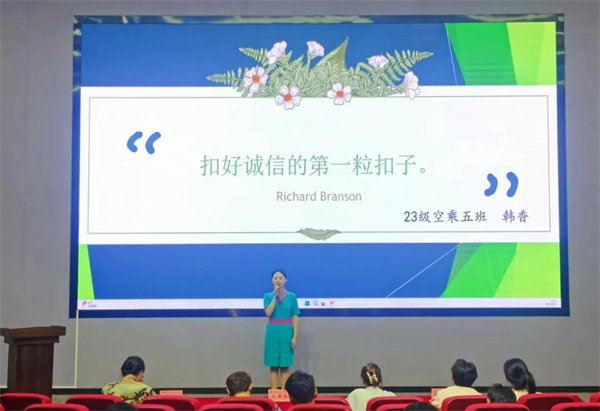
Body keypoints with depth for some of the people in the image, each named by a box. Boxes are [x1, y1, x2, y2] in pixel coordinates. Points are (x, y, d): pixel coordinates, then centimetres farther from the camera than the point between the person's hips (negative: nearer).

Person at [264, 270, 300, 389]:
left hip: (287, 332, 0)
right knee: (274, 365, 3)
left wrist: (295, 336, -5)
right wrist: (275, 296, -12)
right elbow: (268, 313, -14)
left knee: (285, 366, 3)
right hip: (273, 332, 0)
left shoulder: (292, 296, 2)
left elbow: (295, 318, 1)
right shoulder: (268, 296, 3)